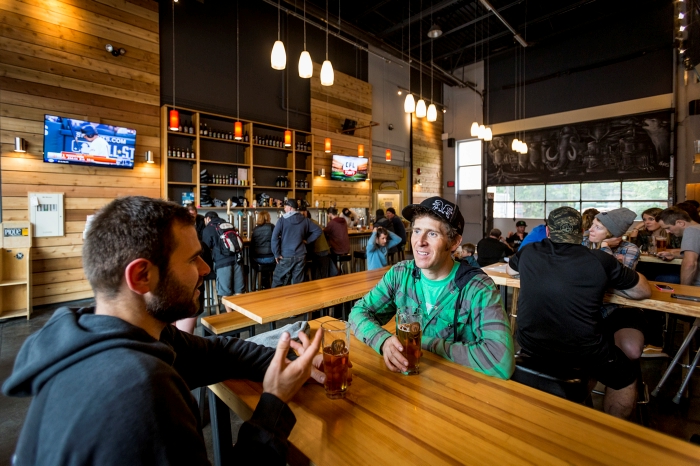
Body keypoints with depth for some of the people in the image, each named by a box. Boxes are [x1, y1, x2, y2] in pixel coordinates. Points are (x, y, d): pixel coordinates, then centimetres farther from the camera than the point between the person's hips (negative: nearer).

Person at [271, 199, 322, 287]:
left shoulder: (282, 219, -7)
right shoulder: (305, 220, 4)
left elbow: (274, 237, -14)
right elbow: (318, 231, 6)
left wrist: (276, 254, -8)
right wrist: (307, 240, 9)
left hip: (286, 256, -3)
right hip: (300, 255, 3)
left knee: (278, 281, 8)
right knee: (298, 282, 10)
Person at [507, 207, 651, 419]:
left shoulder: (529, 253, -3)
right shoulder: (600, 260, -9)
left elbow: (509, 270, 21)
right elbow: (644, 291, 6)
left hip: (530, 350, 3)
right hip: (584, 355, -2)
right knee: (626, 372, 28)